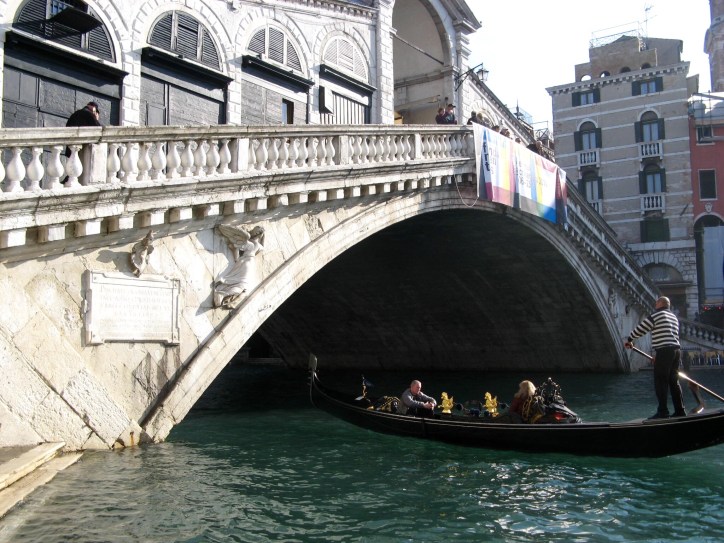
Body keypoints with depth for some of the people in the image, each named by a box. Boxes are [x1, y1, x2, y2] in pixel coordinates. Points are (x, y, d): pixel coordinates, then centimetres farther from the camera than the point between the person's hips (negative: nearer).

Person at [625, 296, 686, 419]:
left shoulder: (657, 315, -3)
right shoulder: (674, 317, 23)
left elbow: (641, 328, -3)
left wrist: (629, 340, 11)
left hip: (664, 351, -8)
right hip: (676, 350, 8)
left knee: (660, 381, -5)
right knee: (673, 381, 12)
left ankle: (663, 412, -6)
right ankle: (680, 410, 13)